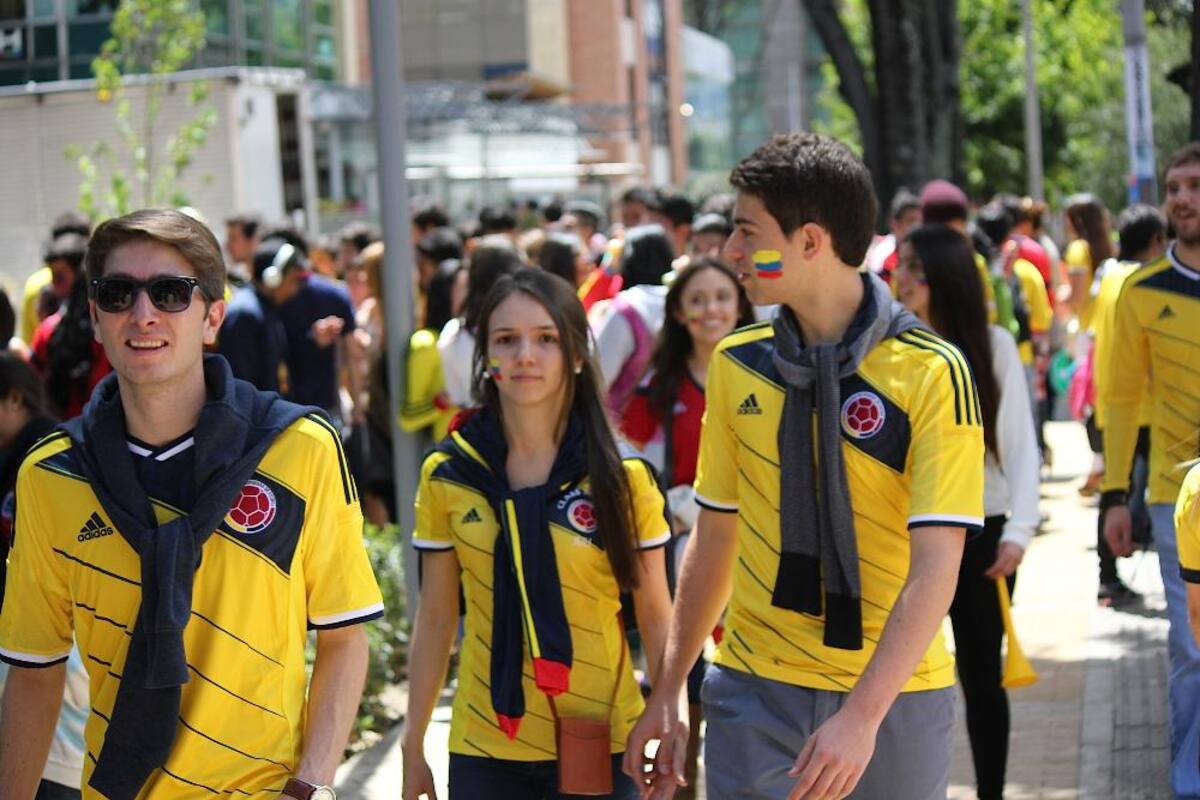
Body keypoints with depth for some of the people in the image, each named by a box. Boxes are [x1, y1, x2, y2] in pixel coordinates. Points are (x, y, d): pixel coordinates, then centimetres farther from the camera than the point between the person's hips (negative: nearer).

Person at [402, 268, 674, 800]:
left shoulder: (623, 478, -3)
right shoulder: (446, 475, 0)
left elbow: (655, 615, 1)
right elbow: (435, 619, 5)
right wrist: (413, 745, 5)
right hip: (483, 751, 1)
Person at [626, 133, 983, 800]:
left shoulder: (931, 372, -12)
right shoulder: (735, 364, 3)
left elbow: (935, 567, -18)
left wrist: (862, 716, -26)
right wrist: (667, 693, 8)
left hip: (893, 696, -3)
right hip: (755, 693, 3)